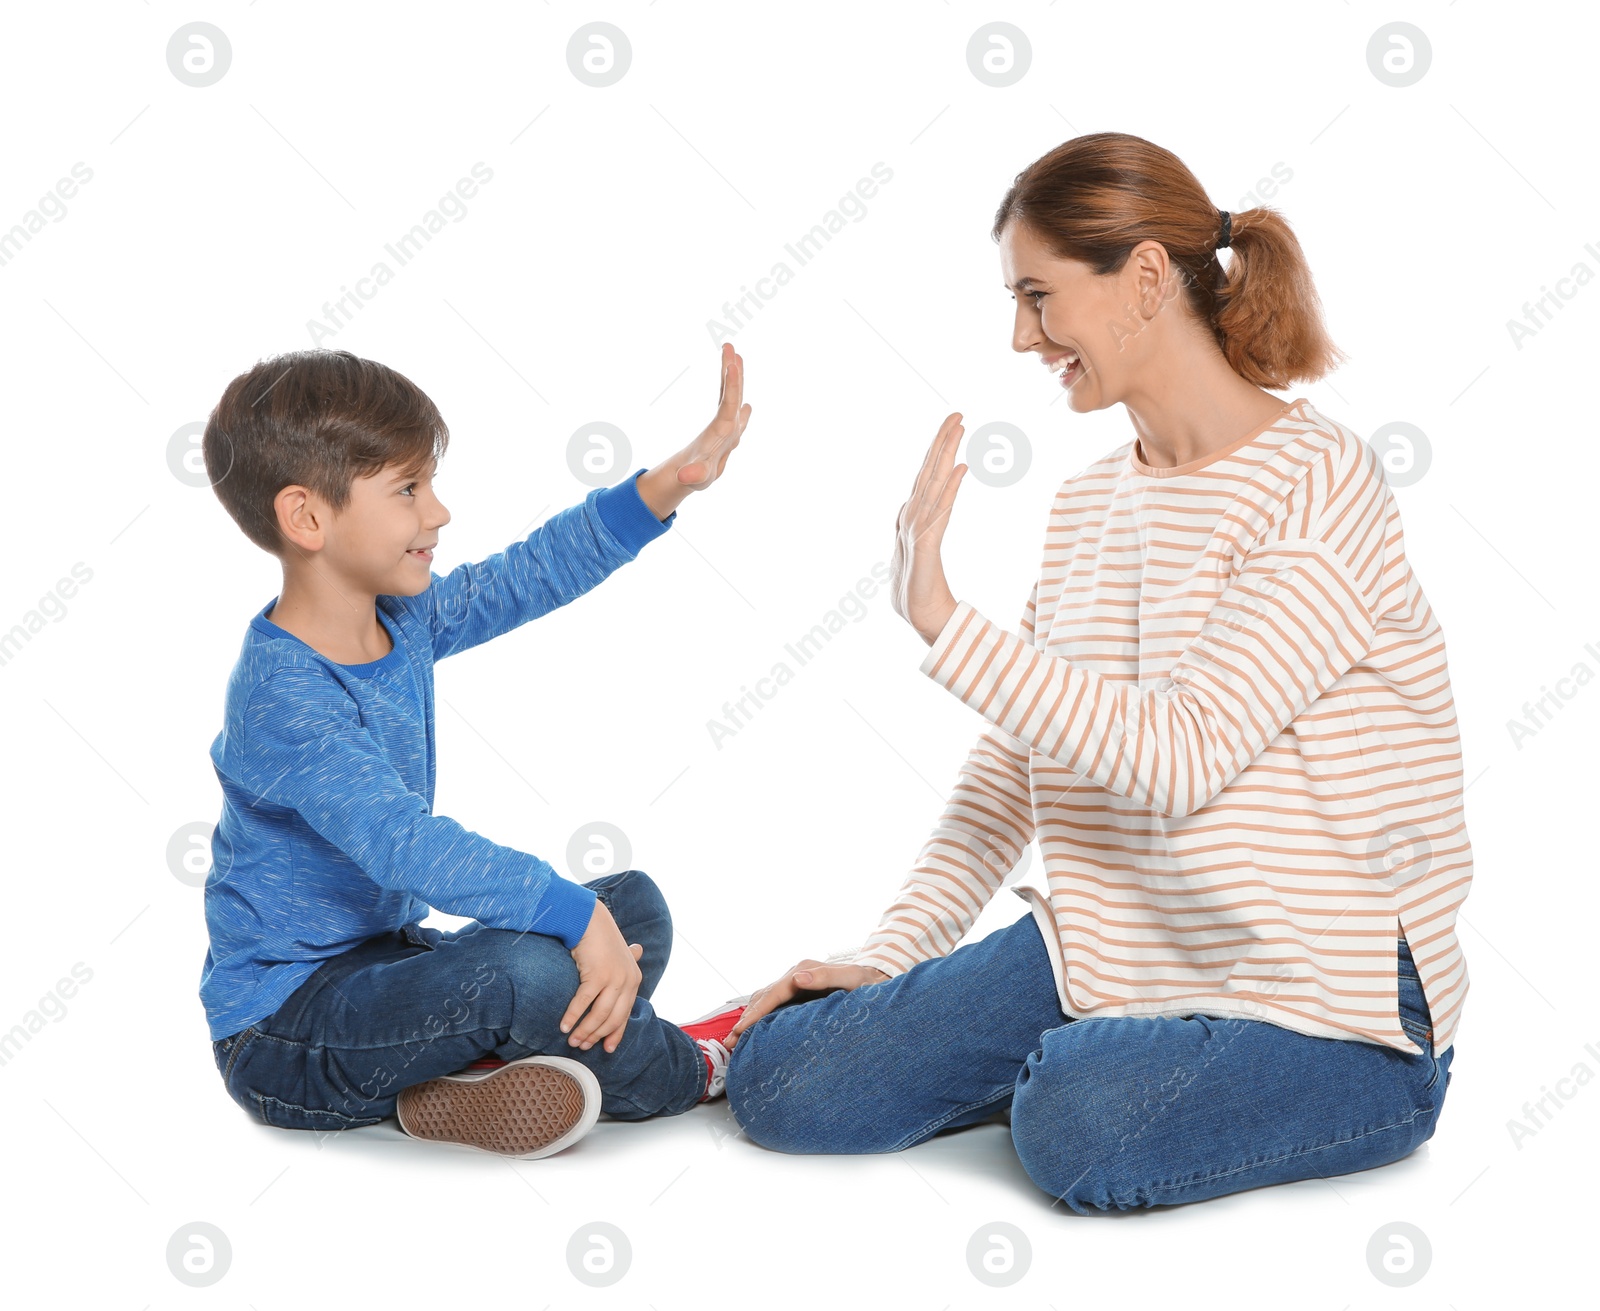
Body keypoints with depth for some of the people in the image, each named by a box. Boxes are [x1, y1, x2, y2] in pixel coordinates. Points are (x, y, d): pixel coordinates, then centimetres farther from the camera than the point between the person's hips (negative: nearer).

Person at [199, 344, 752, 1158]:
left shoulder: (402, 621, 2)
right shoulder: (282, 700, -26)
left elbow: (533, 573, 9)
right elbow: (404, 842, -36)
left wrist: (671, 482, 0)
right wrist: (575, 914, -39)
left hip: (381, 961, 10)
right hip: (286, 1027, -10)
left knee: (635, 906, 7)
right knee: (523, 967, -32)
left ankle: (471, 1078, -14)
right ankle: (690, 1074, -2)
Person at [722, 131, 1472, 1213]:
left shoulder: (1318, 483, -16)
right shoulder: (1089, 503, 9)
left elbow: (1178, 758, -26)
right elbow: (1014, 760, 10)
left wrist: (939, 617, -29)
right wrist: (890, 958, 1)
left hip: (1328, 1000, -6)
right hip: (1110, 952, 7)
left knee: (1079, 1129, -35)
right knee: (779, 1082, -5)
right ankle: (1087, 1059, 13)